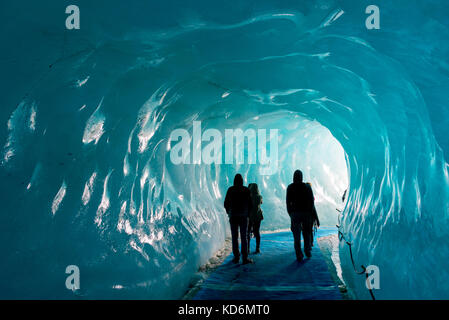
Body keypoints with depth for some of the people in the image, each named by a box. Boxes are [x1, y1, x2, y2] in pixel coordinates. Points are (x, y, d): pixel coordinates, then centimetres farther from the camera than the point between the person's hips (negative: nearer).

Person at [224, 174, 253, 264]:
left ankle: (236, 257, 7)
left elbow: (226, 204, 2)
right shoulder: (246, 190, -3)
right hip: (243, 216, 0)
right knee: (244, 237, 1)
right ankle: (245, 258, -1)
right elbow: (250, 204, 0)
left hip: (233, 216, 1)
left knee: (234, 237, 6)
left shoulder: (230, 190, -2)